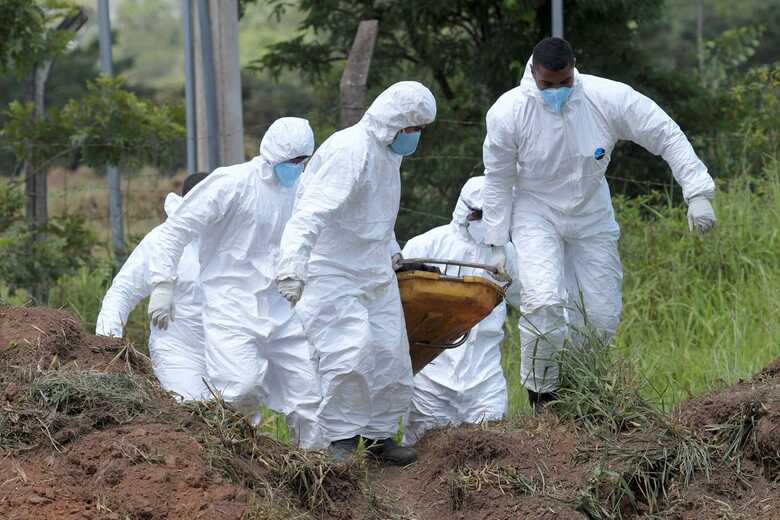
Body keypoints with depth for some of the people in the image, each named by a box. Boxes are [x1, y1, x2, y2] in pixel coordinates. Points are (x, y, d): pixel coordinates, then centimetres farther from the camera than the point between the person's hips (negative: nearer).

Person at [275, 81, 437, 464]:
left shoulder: (389, 152, 10)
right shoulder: (348, 151, -22)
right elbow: (312, 213, -32)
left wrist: (392, 252, 35)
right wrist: (292, 267, -42)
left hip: (375, 273, 9)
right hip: (333, 274, -9)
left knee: (390, 357, 8)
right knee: (349, 356, -19)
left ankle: (380, 435, 21)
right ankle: (341, 439, -7)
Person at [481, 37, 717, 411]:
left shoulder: (608, 98, -21)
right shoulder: (508, 113, -21)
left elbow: (668, 137, -15)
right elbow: (498, 181, -8)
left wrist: (698, 194, -22)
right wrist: (496, 244, -7)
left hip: (590, 215, 3)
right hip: (537, 215, -3)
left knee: (601, 317, 2)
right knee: (544, 302, -25)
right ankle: (541, 394, -7)